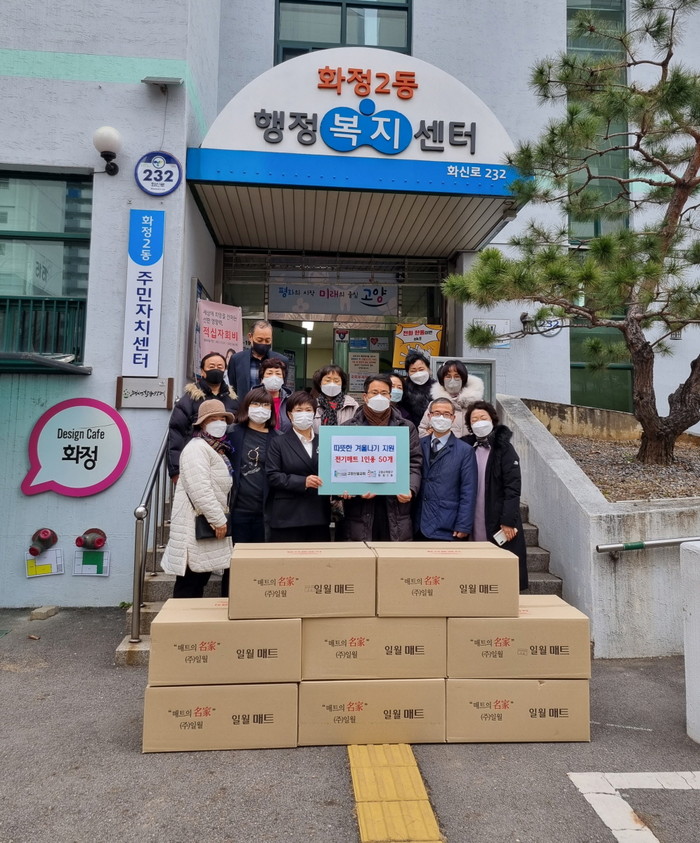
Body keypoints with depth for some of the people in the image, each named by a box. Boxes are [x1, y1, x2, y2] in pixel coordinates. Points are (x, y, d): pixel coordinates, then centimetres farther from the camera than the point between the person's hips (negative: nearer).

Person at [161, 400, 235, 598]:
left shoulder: (218, 449, 19)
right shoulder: (197, 448, -12)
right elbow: (200, 489, -22)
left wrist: (221, 518, 14)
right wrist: (219, 519, -19)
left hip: (211, 522, 9)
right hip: (197, 524, -9)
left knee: (199, 579, 11)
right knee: (190, 582, -4)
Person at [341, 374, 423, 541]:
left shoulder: (406, 427, 12)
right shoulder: (348, 428, 8)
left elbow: (414, 464, 7)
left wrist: (410, 489, -11)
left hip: (396, 510, 1)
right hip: (360, 510, -1)